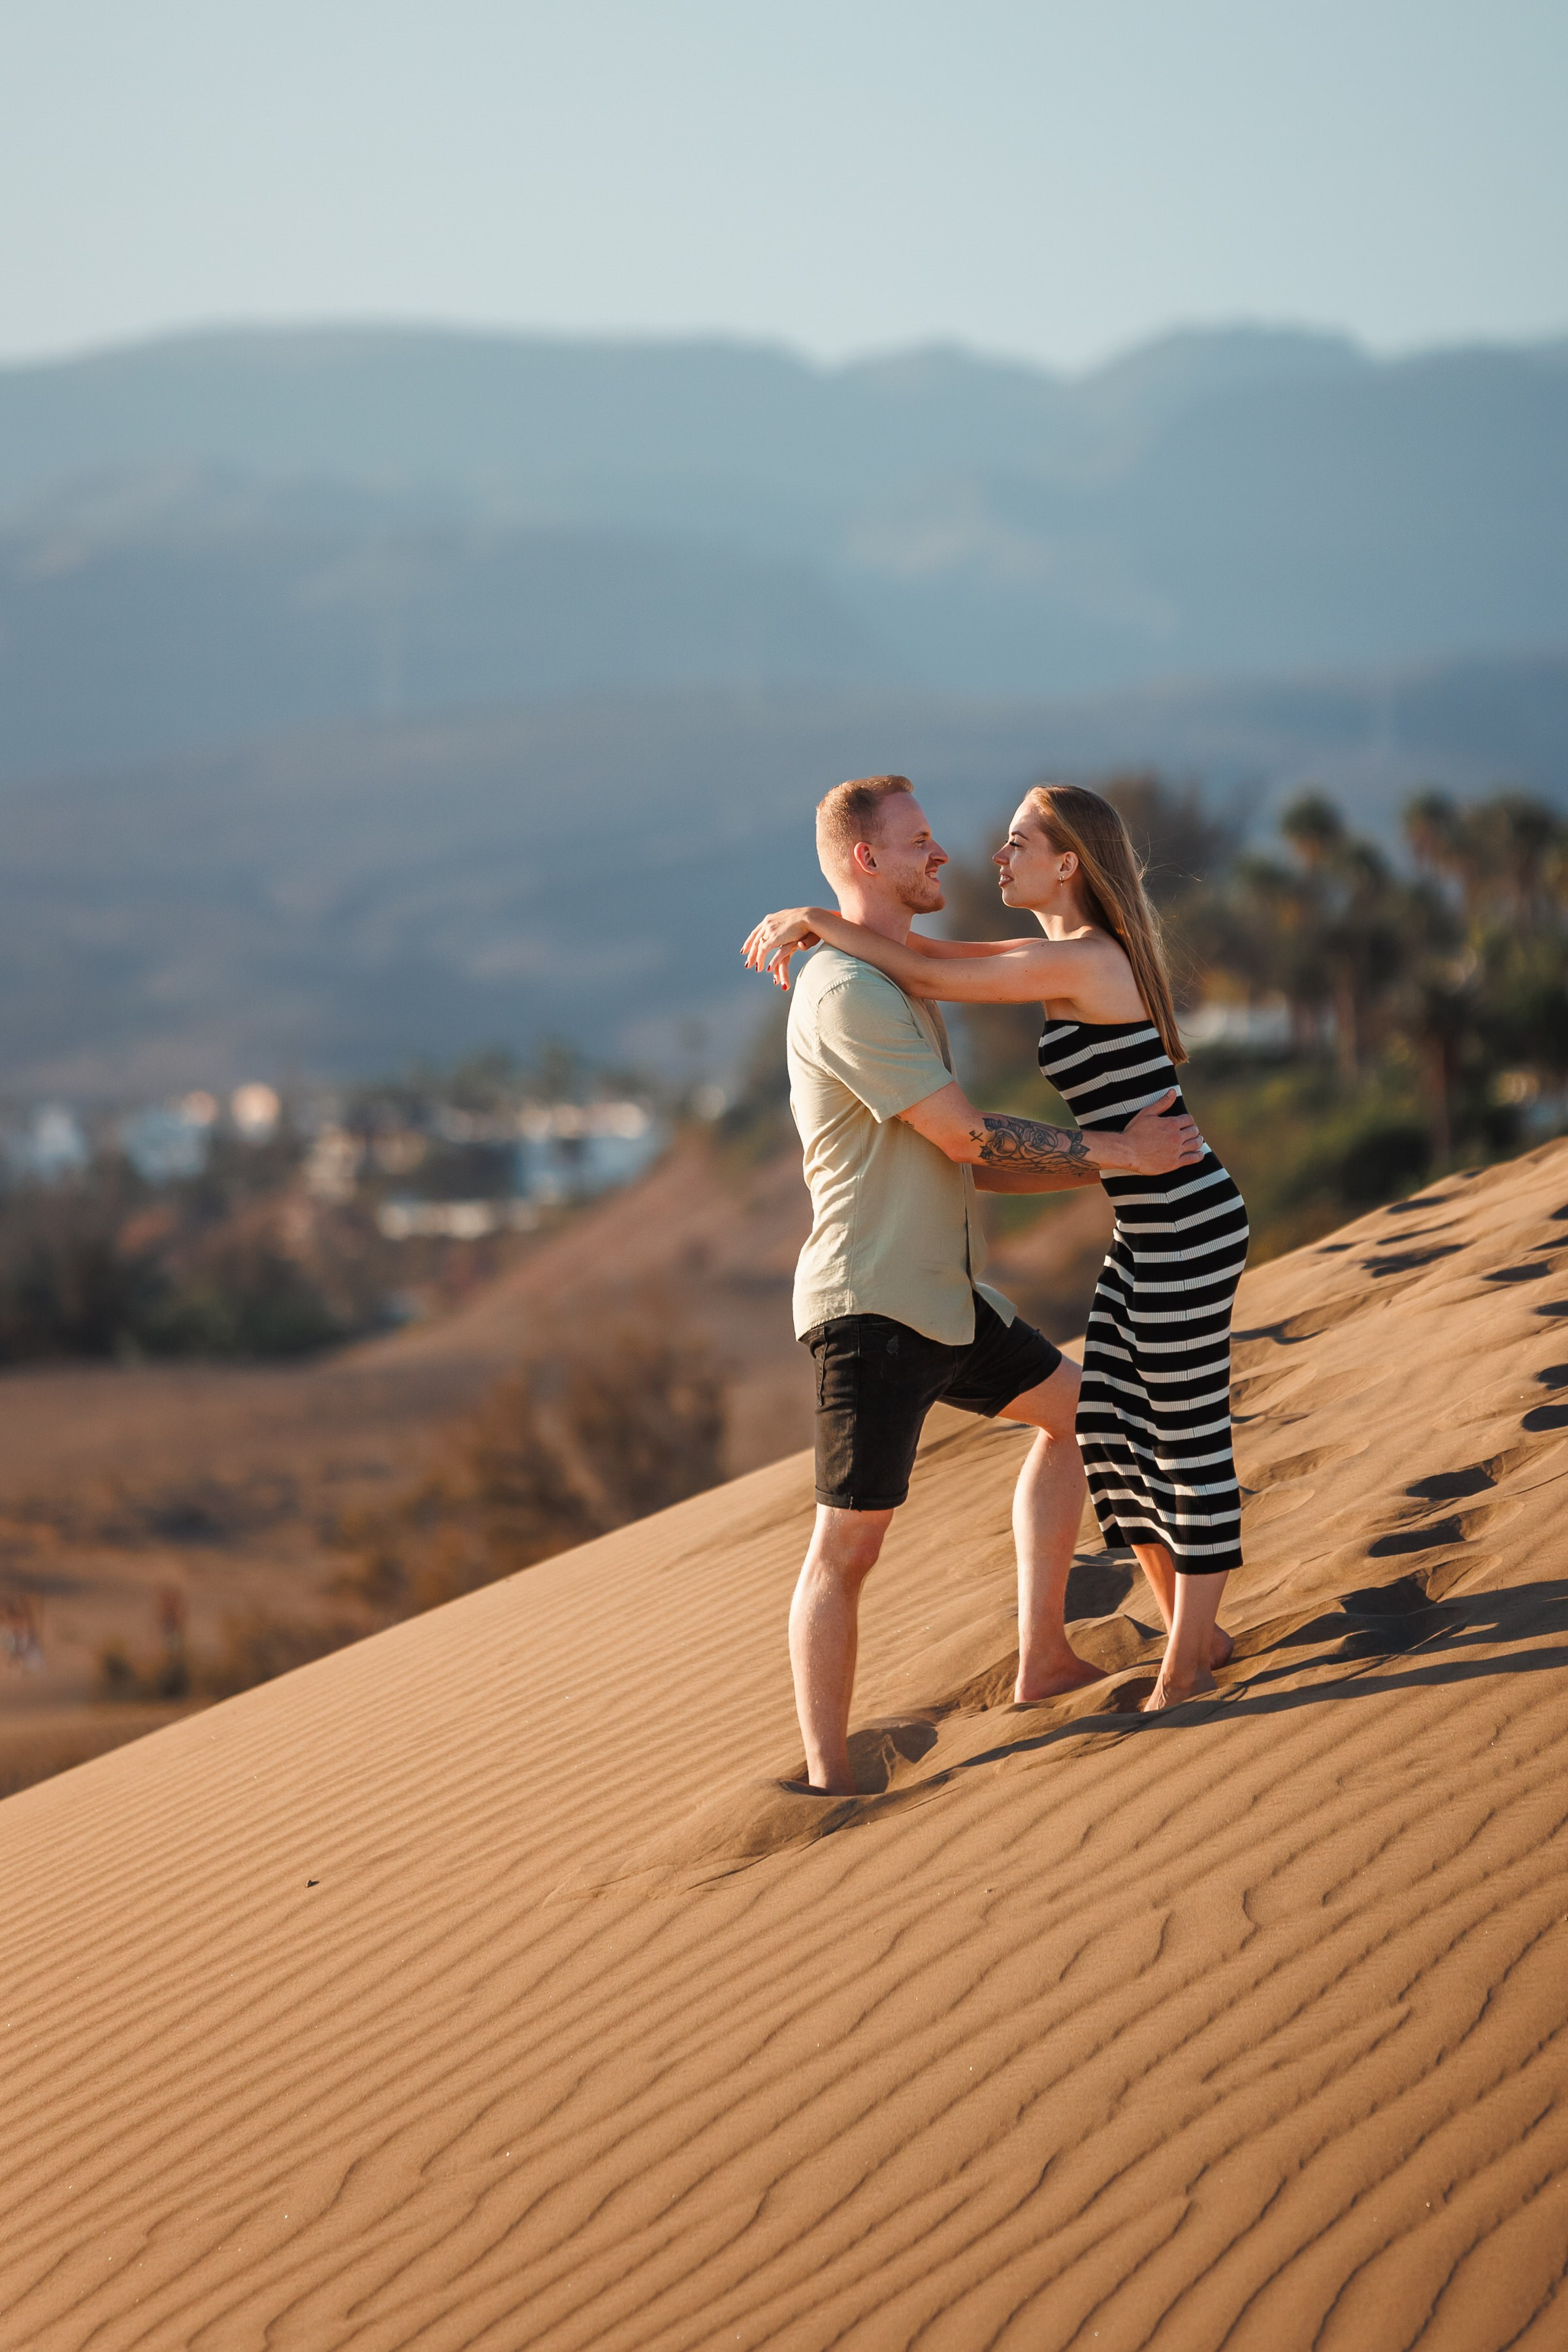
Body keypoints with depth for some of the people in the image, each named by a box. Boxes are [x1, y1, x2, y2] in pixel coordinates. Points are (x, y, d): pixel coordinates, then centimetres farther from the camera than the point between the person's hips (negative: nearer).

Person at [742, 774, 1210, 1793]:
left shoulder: (905, 984, 16)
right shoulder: (846, 994, -18)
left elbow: (971, 1161, 15)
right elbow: (966, 1138, -19)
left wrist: (1115, 1161, 8)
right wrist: (1116, 1154, -11)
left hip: (944, 1294, 11)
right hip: (871, 1306, -11)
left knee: (1071, 1409, 25)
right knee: (848, 1546, -9)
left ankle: (1044, 1659, 30)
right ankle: (828, 1782, -7)